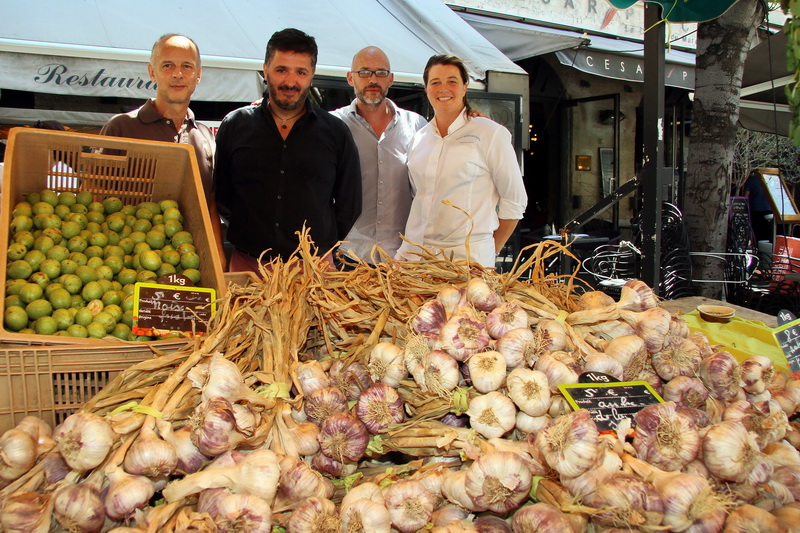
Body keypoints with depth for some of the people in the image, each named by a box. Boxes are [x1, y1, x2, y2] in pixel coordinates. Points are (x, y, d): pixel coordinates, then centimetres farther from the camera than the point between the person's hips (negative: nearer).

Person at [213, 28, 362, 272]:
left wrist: (323, 248, 5)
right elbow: (220, 196, 11)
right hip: (247, 264, 1)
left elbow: (349, 205, 9)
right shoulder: (234, 126, 5)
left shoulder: (336, 132, 4)